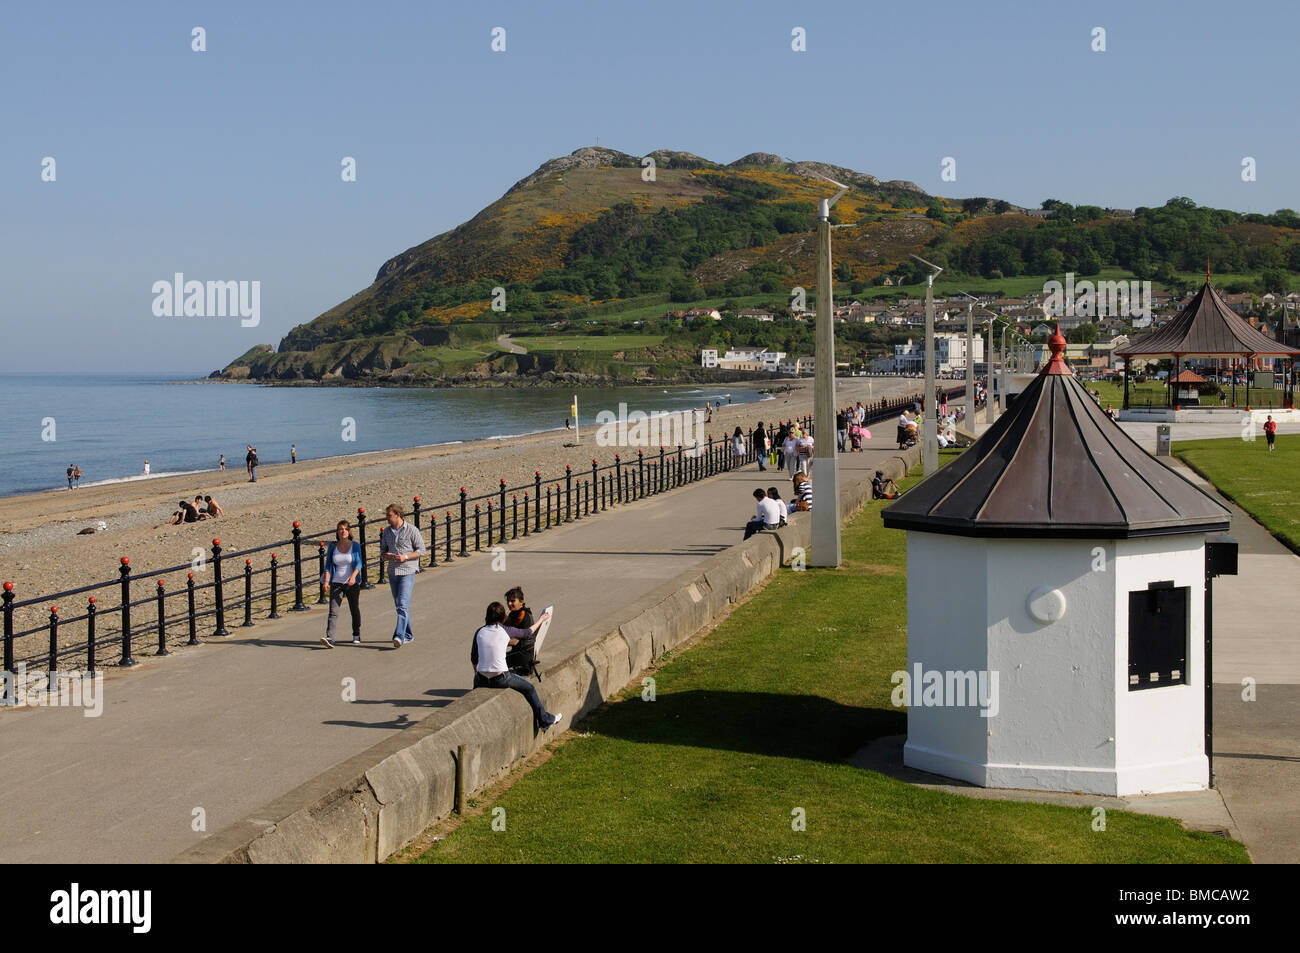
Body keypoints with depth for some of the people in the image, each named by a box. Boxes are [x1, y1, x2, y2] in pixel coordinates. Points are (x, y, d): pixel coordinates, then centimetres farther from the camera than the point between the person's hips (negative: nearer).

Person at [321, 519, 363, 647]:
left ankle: (356, 636, 29)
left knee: (355, 611, 10)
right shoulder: (332, 547, 5)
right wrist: (326, 580, -8)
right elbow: (328, 565, 7)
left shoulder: (355, 545, -1)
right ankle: (329, 638, -22)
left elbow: (358, 563, -10)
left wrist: (353, 576, -27)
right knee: (333, 611, -12)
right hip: (336, 583, 1)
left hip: (353, 584, -1)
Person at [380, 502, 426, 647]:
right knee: (399, 605, 12)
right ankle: (408, 635, 23)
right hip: (392, 572, 6)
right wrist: (385, 556, -9)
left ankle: (399, 636, -24)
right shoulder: (386, 531, 8)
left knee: (403, 604, -16)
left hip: (407, 571, -6)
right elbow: (382, 551, 16)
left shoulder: (412, 530, -7)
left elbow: (421, 550, -4)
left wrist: (405, 557, -18)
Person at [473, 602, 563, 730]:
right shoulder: (506, 631, -8)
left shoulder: (479, 632, 1)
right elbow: (528, 632, 9)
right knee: (530, 688, 19)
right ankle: (545, 720, 31)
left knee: (476, 680, 39)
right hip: (501, 679, -3)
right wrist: (542, 619, 26)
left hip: (482, 680, 3)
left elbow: (474, 657, 11)